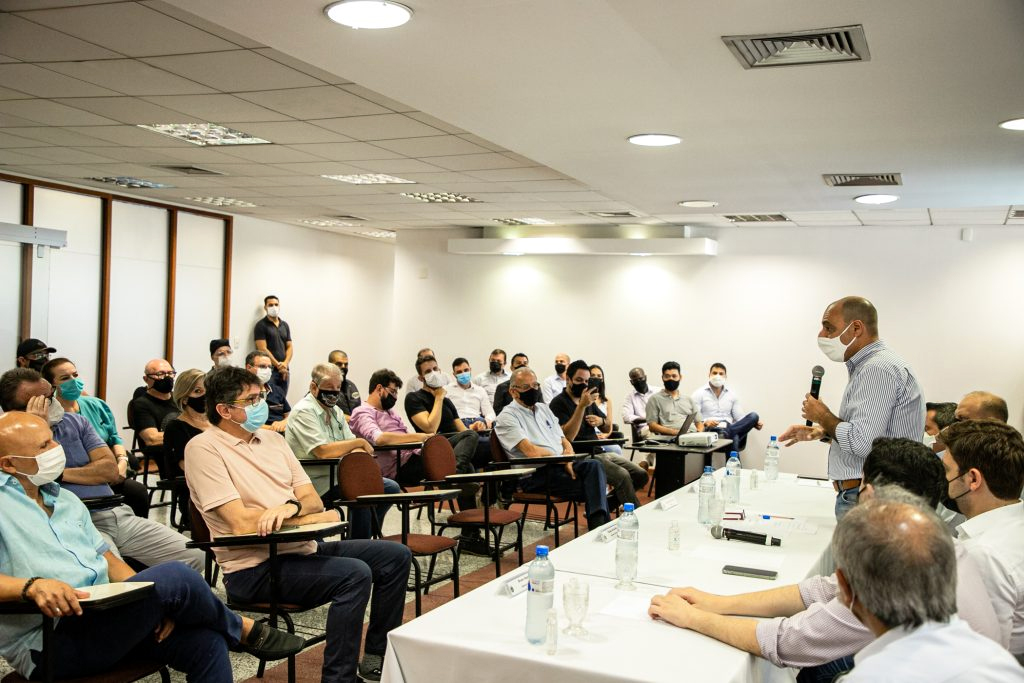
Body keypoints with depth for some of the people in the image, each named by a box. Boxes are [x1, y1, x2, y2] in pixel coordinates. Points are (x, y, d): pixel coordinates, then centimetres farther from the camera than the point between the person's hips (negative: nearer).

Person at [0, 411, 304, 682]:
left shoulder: (65, 499, 20)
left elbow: (108, 560, 19)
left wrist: (155, 602, 1)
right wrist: (31, 585, -34)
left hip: (99, 616, 8)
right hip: (47, 645, -8)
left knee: (205, 642, -13)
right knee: (174, 577, -23)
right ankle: (244, 629, 3)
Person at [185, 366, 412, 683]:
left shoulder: (272, 438, 13)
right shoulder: (204, 448, -11)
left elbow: (313, 499, 8)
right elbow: (241, 523, -20)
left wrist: (290, 507, -18)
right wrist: (316, 518, -11)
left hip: (302, 548, 8)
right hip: (255, 567, -8)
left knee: (396, 556, 2)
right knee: (355, 574, -29)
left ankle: (376, 658, 14)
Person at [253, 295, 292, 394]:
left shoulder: (285, 325, 15)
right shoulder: (261, 325, -2)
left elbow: (289, 347, 13)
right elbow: (263, 349, -9)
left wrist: (285, 364, -6)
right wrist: (278, 365, -12)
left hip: (284, 370, 5)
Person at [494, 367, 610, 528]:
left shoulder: (544, 409, 23)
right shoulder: (507, 417, -2)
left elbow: (565, 441, 19)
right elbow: (531, 451, -14)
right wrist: (562, 459, -7)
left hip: (561, 466, 7)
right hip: (535, 475, -7)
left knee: (594, 466, -26)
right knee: (592, 486, -27)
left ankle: (599, 523, -35)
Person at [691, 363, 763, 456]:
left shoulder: (731, 394, 17)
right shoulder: (699, 394, 5)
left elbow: (739, 417, 14)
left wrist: (754, 423, -6)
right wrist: (705, 422, -25)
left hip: (728, 427, 5)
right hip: (711, 431, -5)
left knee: (753, 416, -23)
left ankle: (727, 432, -38)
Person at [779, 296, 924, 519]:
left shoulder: (878, 369, -17)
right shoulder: (867, 366, 18)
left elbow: (862, 442, -24)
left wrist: (823, 416, -9)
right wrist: (821, 432, 16)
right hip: (857, 494, 10)